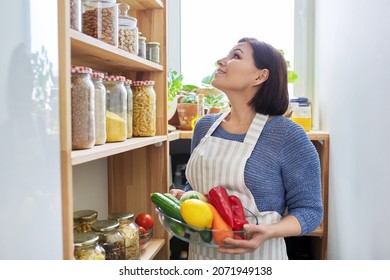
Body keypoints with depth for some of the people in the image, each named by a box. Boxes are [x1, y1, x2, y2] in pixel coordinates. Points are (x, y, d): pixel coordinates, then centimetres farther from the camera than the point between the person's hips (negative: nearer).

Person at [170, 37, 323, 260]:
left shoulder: (288, 135, -16)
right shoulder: (204, 126, 0)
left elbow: (309, 210, -11)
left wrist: (269, 232, -27)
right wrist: (182, 196, -7)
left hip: (255, 257, -5)